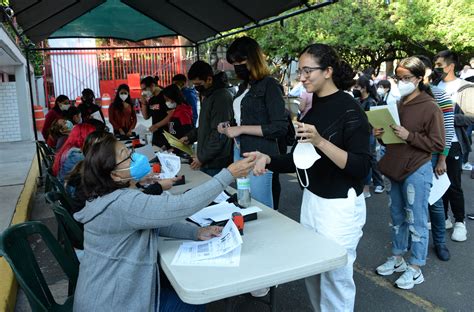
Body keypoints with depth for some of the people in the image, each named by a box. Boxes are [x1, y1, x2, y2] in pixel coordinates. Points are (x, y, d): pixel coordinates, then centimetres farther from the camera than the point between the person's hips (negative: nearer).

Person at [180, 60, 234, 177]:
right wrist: (190, 136, 14)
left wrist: (202, 158, -16)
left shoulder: (221, 98, -17)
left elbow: (220, 134, -21)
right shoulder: (207, 96, 14)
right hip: (206, 163, 9)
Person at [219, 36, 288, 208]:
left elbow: (280, 127, -16)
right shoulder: (244, 86, 14)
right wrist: (228, 128, 6)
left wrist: (241, 129, -16)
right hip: (239, 152, 8)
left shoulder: (269, 85, -9)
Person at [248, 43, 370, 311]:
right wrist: (269, 160, -5)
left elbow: (362, 168, -20)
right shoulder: (312, 106, 7)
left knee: (335, 277, 6)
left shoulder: (349, 109, -14)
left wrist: (321, 142, -30)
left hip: (340, 206, -7)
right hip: (311, 201, 7)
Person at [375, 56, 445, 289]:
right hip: (397, 170, 7)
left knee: (416, 220, 3)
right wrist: (382, 135, 0)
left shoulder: (430, 108, -11)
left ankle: (415, 269, 16)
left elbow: (438, 144, -14)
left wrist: (409, 136, -22)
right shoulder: (398, 105, 10)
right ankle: (397, 258, 32)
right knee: (398, 216, 17)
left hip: (417, 172, -7)